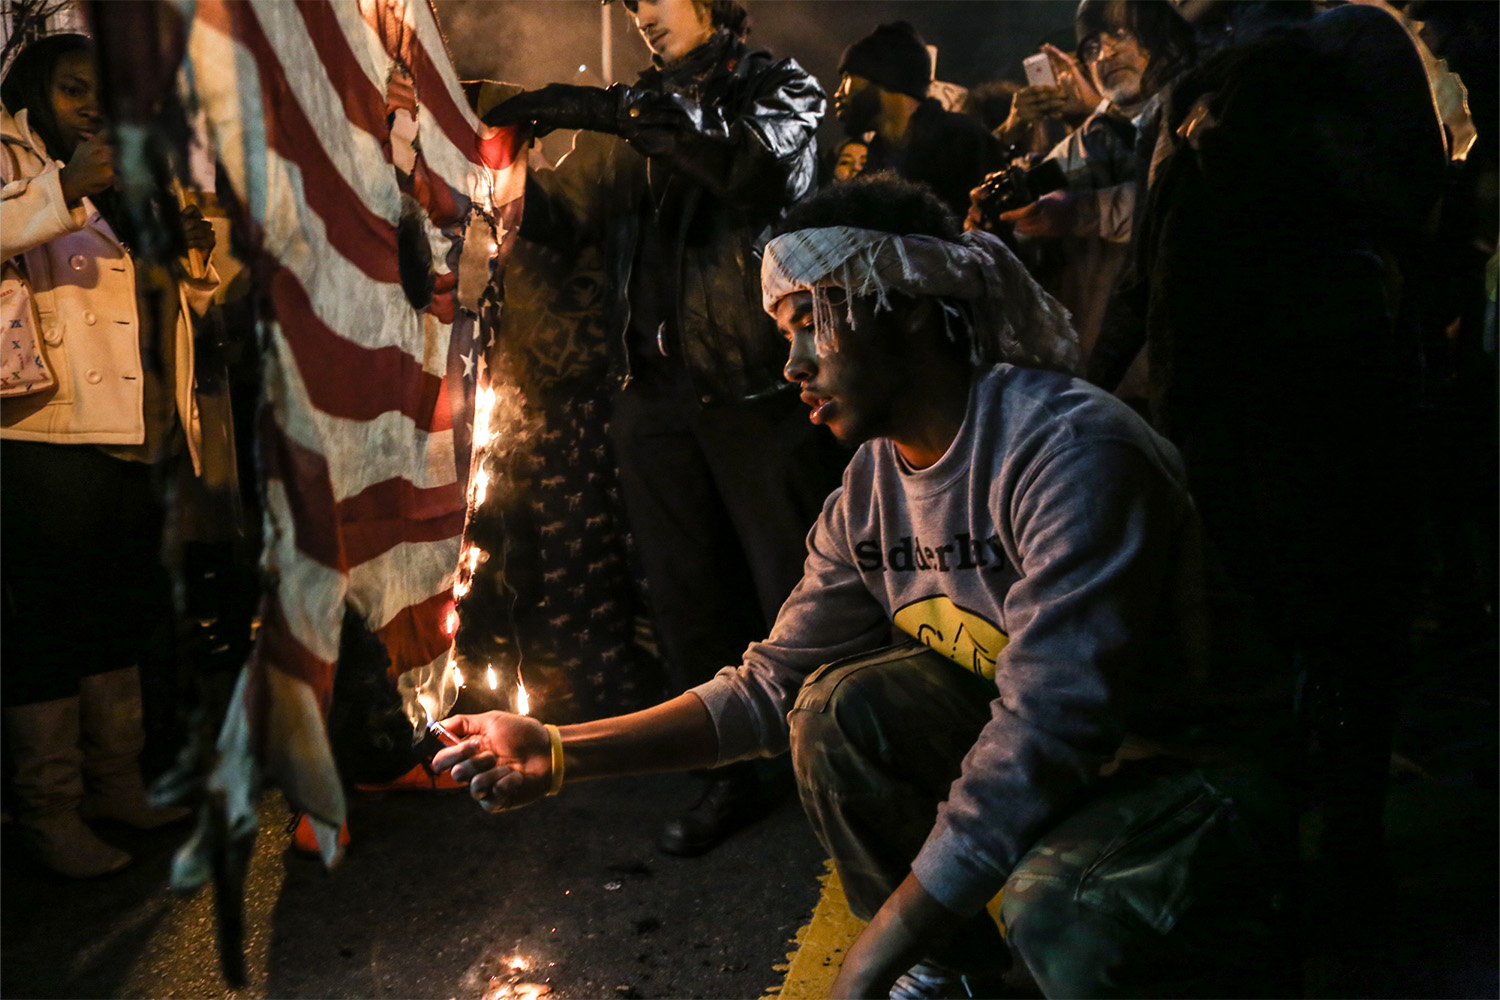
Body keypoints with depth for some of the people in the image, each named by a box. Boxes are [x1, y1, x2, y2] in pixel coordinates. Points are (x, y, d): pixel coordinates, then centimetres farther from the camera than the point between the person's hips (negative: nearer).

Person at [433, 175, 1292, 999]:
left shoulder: (1073, 450, -27)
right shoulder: (868, 494, -1)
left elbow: (1047, 724, -32)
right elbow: (772, 687, 2)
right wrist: (559, 754, -7)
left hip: (1197, 763, -7)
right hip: (1037, 747, 7)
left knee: (1056, 905, -35)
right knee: (835, 709, -10)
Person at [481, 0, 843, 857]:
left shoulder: (780, 87, 3)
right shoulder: (651, 112, 20)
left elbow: (766, 158, -21)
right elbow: (578, 217, 13)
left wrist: (605, 108, -23)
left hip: (758, 392, -6)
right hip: (658, 395, 6)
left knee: (795, 593, 0)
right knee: (689, 595, 11)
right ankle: (736, 774, 26)